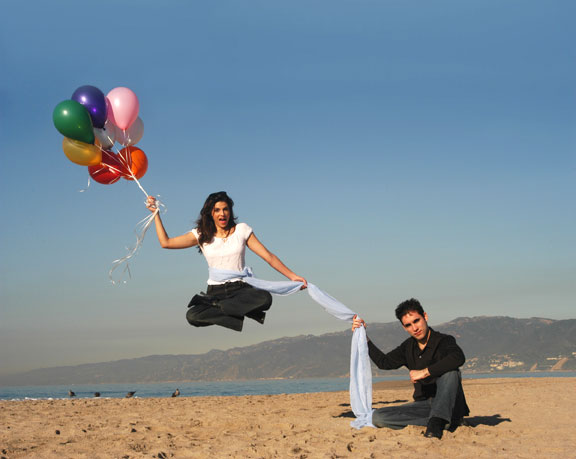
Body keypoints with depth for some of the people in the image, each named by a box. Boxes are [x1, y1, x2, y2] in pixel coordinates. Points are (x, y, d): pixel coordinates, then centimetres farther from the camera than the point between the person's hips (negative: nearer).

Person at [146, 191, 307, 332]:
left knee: (265, 298, -36)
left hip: (240, 289, 0)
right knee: (192, 315, -32)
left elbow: (268, 256, 6)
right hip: (215, 291, 1)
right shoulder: (201, 235, 8)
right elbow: (166, 242, 6)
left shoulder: (242, 230, 6)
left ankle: (214, 305, -22)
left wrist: (292, 276, 0)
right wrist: (156, 213, 6)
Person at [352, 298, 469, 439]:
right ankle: (442, 420, -19)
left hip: (449, 405, -6)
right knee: (378, 417, -16)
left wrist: (425, 372, -31)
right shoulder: (408, 347, 10)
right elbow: (383, 362, 23)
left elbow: (458, 358, -33)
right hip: (423, 405, 6)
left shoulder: (444, 340, -9)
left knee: (450, 371, -33)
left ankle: (436, 421, -37)